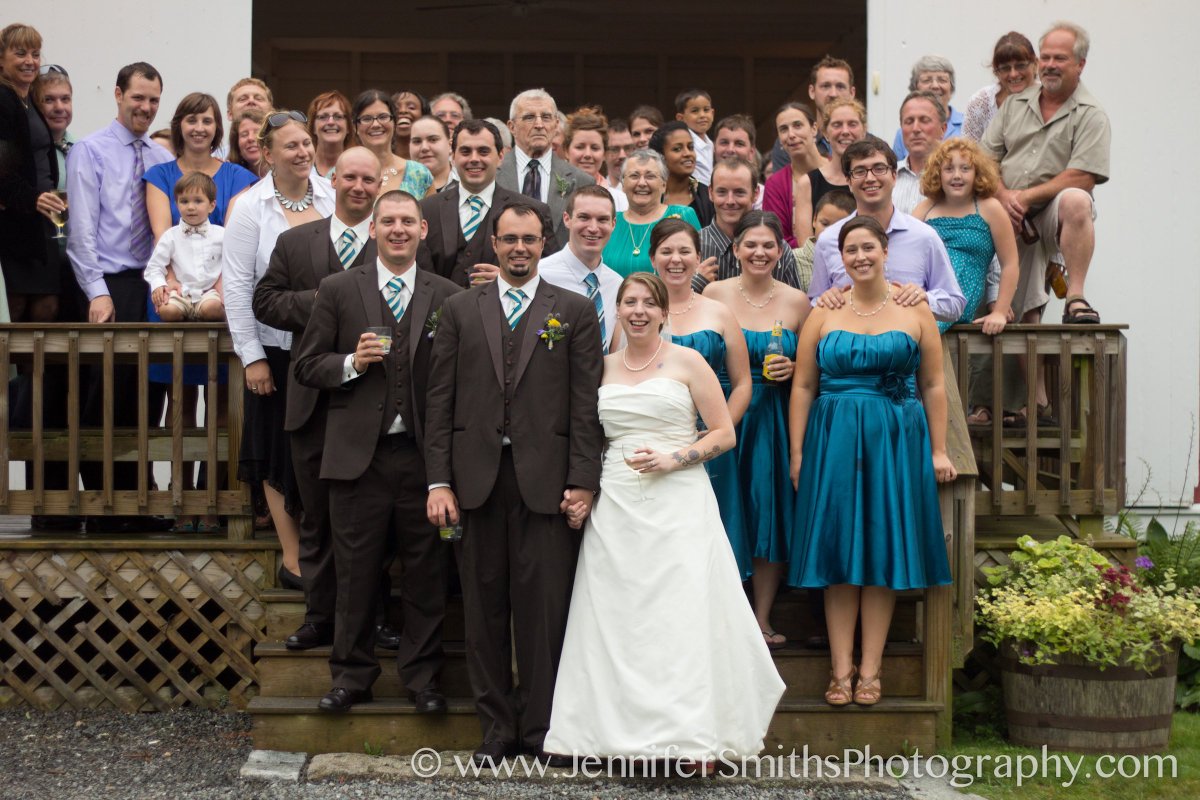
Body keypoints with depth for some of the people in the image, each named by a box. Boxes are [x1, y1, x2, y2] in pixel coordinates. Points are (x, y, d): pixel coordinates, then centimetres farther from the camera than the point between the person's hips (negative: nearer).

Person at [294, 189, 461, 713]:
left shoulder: (447, 296, 6)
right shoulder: (338, 290, 6)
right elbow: (307, 366, 6)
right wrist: (352, 363, -13)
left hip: (423, 454, 0)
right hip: (359, 454, 0)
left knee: (426, 573, 6)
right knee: (355, 572, 6)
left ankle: (422, 677, 18)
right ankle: (351, 676, 19)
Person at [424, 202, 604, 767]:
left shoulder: (575, 312, 7)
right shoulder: (460, 309, 12)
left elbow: (586, 403, 2)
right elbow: (441, 399, 7)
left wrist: (583, 482, -5)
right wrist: (438, 481, 0)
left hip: (546, 481, -2)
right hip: (477, 480, 2)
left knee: (544, 608, -1)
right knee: (484, 608, 6)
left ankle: (540, 726, 11)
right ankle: (496, 725, 16)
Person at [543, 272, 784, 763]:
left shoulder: (686, 362, 3)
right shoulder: (603, 368, 13)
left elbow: (724, 434, 2)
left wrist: (671, 459, -11)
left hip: (677, 501, -3)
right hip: (616, 505, 4)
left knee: (682, 614, -9)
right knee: (619, 617, 0)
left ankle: (693, 739, -6)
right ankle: (627, 729, 7)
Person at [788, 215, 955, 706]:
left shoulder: (915, 312, 5)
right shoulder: (823, 314, 6)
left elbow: (933, 386, 4)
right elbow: (802, 386, 4)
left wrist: (938, 450, -2)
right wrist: (797, 453, -2)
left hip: (896, 442, -1)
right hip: (833, 440, 1)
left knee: (883, 550, 2)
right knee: (838, 551, 1)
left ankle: (871, 668, 9)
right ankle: (841, 668, 7)